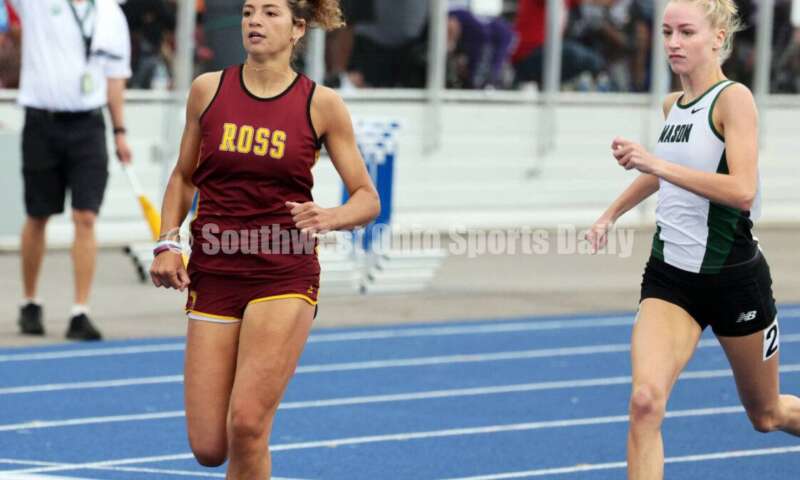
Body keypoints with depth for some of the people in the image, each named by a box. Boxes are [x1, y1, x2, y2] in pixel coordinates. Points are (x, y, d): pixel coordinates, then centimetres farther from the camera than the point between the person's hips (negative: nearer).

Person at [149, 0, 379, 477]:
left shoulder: (321, 104, -2)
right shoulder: (208, 89, 4)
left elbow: (368, 199, 3)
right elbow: (184, 177, 17)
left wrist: (329, 217, -18)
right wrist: (168, 242, 2)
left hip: (284, 276, -2)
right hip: (213, 276, 3)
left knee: (246, 425, -18)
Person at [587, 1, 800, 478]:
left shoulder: (734, 99, -14)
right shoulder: (672, 105, 7)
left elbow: (742, 190, -28)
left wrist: (657, 164, -32)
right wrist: (611, 214, 32)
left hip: (733, 278, -5)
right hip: (670, 277, 5)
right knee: (646, 400, -21)